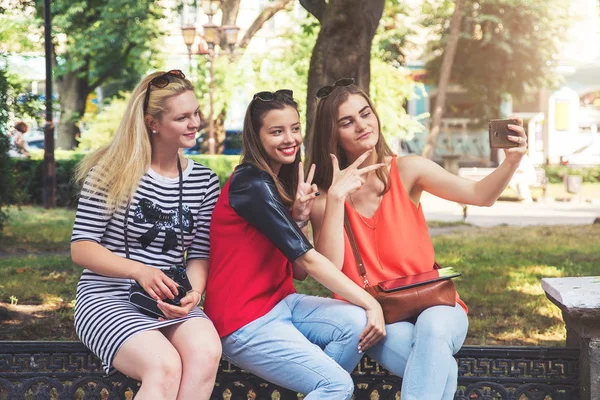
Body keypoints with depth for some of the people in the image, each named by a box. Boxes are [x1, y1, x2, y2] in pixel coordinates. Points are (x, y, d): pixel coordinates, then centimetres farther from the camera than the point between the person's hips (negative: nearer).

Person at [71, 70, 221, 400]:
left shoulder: (204, 181, 9)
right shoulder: (112, 171, -4)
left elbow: (200, 253, 9)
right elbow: (81, 248, -5)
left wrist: (195, 291, -14)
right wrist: (139, 270, -20)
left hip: (171, 303, 4)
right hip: (107, 298, -4)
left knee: (206, 351, -31)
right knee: (164, 365, -34)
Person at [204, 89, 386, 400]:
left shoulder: (283, 180, 11)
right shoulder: (252, 184, -16)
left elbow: (299, 271, 8)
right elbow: (307, 259, -19)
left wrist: (300, 217, -7)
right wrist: (371, 303, -19)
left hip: (281, 302, 8)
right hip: (244, 322, -8)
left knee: (357, 323, -16)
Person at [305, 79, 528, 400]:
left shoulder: (406, 170, 1)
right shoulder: (324, 197, 2)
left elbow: (480, 195, -8)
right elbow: (330, 266, -12)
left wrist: (511, 162, -27)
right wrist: (336, 198, -19)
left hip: (433, 304, 1)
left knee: (432, 326, -36)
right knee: (442, 369, -32)